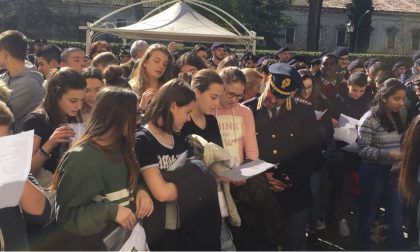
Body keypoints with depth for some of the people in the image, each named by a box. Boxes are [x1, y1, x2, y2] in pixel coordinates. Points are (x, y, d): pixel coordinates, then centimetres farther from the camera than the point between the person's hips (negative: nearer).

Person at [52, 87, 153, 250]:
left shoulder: (121, 149, 7)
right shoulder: (81, 158, -16)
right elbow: (65, 215, -14)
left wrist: (139, 191, -3)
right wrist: (110, 210, -23)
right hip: (93, 243, -6)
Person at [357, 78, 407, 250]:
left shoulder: (398, 117, 7)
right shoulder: (370, 118, -13)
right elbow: (363, 149, -15)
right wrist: (389, 154, -23)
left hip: (394, 172, 6)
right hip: (374, 172, -5)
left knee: (396, 218, 8)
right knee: (368, 214, 11)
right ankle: (364, 246, 29)